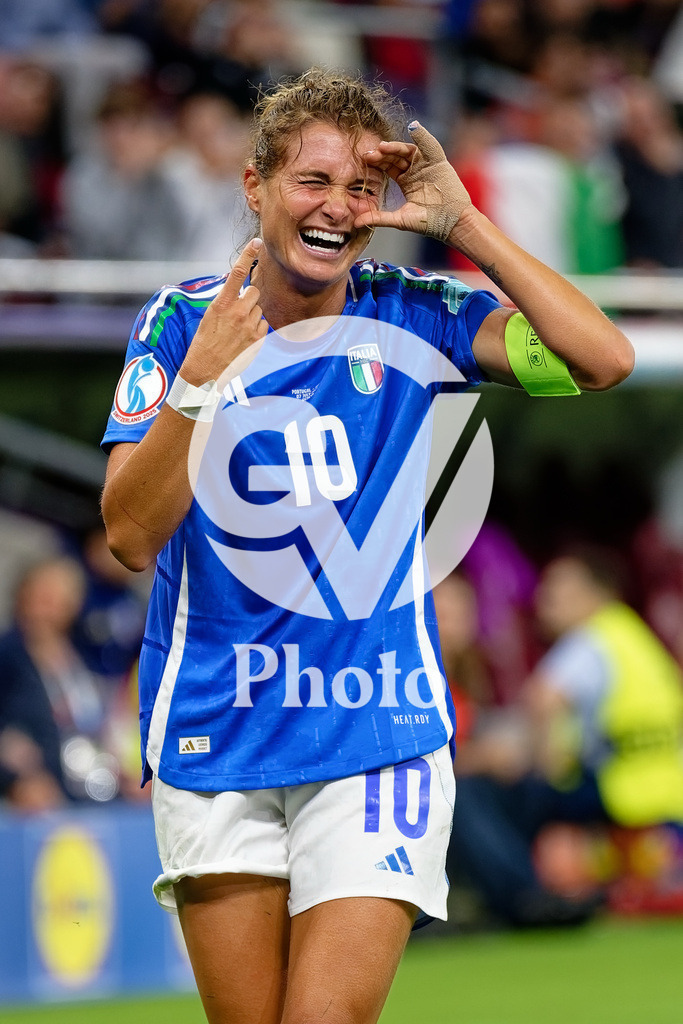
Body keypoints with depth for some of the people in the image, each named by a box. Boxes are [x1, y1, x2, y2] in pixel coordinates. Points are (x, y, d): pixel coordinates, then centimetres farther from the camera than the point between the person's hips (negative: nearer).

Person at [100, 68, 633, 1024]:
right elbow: (131, 536, -10)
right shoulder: (183, 323, -1)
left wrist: (460, 221, -14)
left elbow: (604, 359, -13)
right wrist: (201, 380, -23)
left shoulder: (408, 316, 0)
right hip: (213, 735, 1)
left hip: (378, 734, -1)